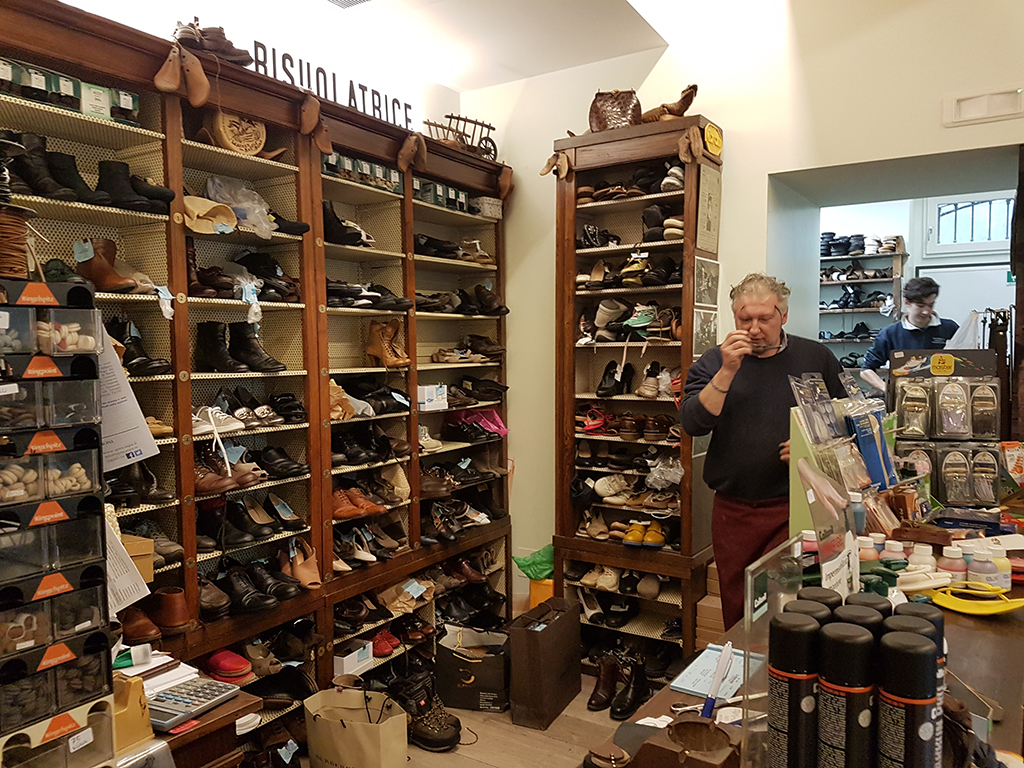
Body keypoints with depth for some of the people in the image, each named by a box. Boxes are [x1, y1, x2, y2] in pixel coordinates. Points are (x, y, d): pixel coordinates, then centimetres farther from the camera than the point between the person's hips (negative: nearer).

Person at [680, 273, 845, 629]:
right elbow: (693, 423, -9)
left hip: (797, 509, -1)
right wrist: (727, 371, -16)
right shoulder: (713, 362, 5)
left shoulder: (817, 358, 5)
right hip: (733, 512, 2)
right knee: (737, 610, 12)